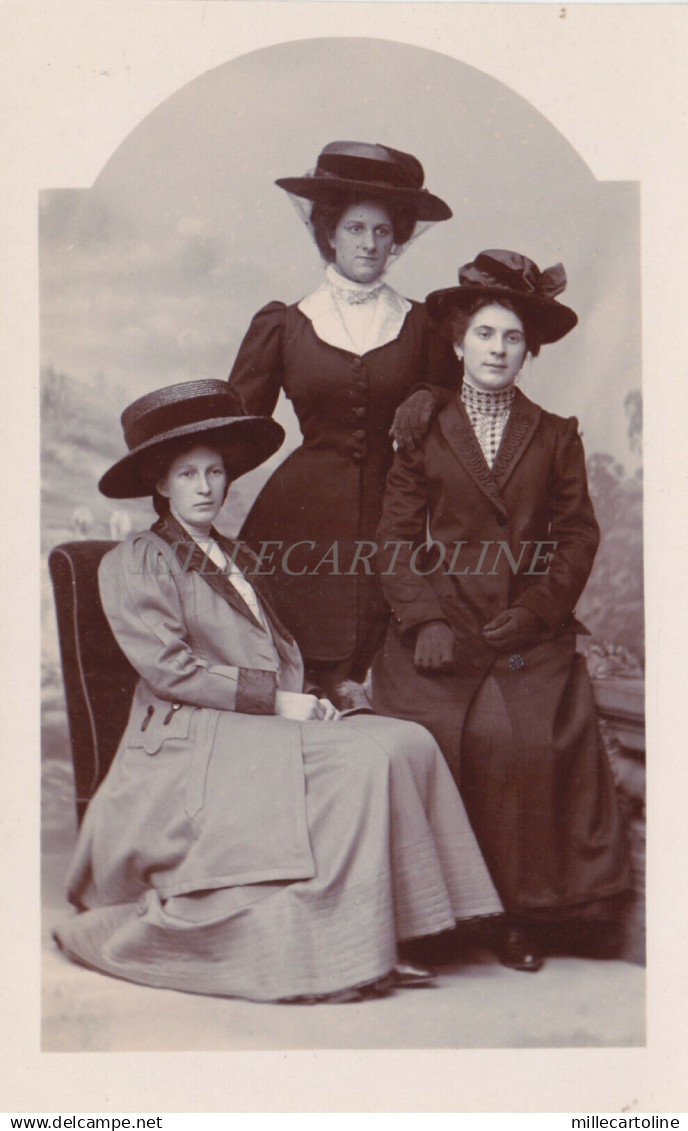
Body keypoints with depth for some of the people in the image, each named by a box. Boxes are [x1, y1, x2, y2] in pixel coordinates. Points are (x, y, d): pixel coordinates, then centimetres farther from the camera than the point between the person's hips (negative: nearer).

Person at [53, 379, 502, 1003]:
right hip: (193, 737, -7)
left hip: (272, 720, 7)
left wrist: (309, 696, 0)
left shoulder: (235, 559, 25)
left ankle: (376, 945, -18)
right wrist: (275, 698, -13)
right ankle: (332, 954, -22)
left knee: (406, 742, -17)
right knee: (363, 759, -28)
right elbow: (169, 670, -9)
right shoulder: (132, 563, 2)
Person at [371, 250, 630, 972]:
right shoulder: (423, 434, 13)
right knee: (440, 740, -22)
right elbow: (398, 537, 5)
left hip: (530, 635, 1)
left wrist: (536, 610, -4)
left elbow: (577, 534, 10)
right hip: (441, 633, 0)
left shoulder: (556, 438, 16)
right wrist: (423, 621, -8)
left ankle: (525, 912, -7)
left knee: (534, 743, -22)